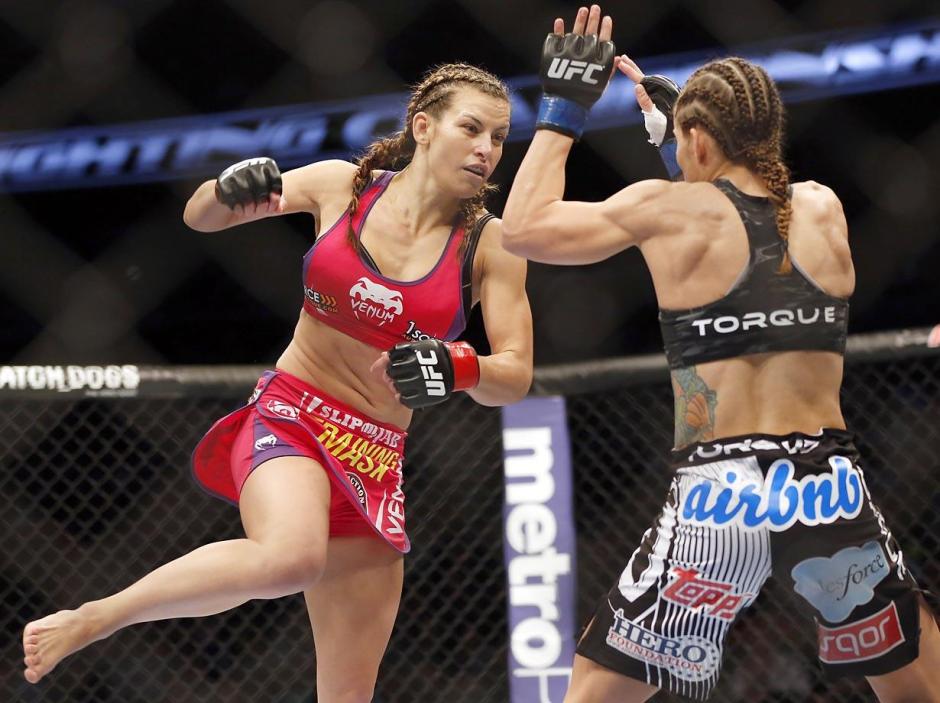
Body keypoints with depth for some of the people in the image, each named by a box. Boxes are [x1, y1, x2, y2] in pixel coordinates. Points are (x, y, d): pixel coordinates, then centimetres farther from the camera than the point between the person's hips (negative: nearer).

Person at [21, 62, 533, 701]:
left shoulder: (489, 246, -2)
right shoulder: (343, 186, -2)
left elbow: (515, 379, -5)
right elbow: (200, 217, 7)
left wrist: (459, 369, -27)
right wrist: (230, 191, -17)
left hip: (376, 458, 3)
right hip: (289, 413, -3)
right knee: (291, 556, -37)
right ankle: (87, 621, -20)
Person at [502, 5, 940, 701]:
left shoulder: (669, 209, -2)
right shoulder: (823, 208, 9)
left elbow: (525, 227, 2)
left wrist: (563, 108, 13)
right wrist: (665, 109, 36)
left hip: (718, 497, -3)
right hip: (833, 489, 3)